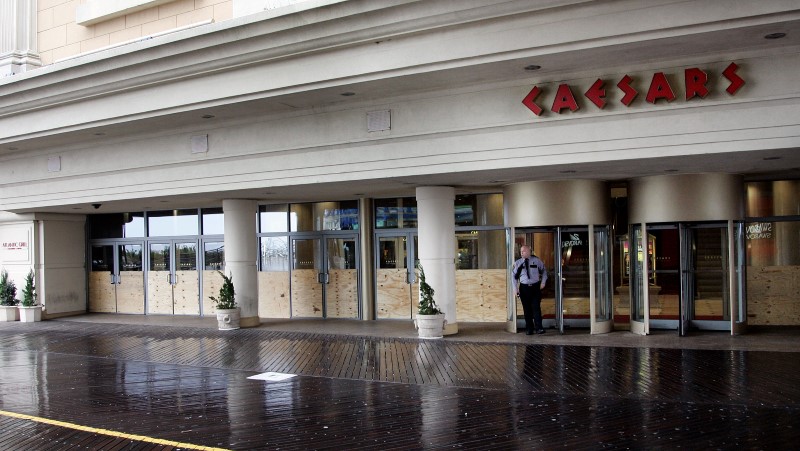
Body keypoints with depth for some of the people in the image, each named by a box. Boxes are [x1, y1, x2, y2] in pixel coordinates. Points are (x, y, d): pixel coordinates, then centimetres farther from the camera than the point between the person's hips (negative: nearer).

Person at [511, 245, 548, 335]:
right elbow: (514, 276, 6)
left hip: (535, 287, -1)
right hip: (524, 288, 1)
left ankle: (538, 328, -3)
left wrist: (543, 282, 4)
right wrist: (515, 289, -1)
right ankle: (529, 329, 12)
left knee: (536, 308, -6)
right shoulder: (518, 263, 2)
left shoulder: (537, 261, 1)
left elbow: (544, 271, 15)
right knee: (527, 309, 4)